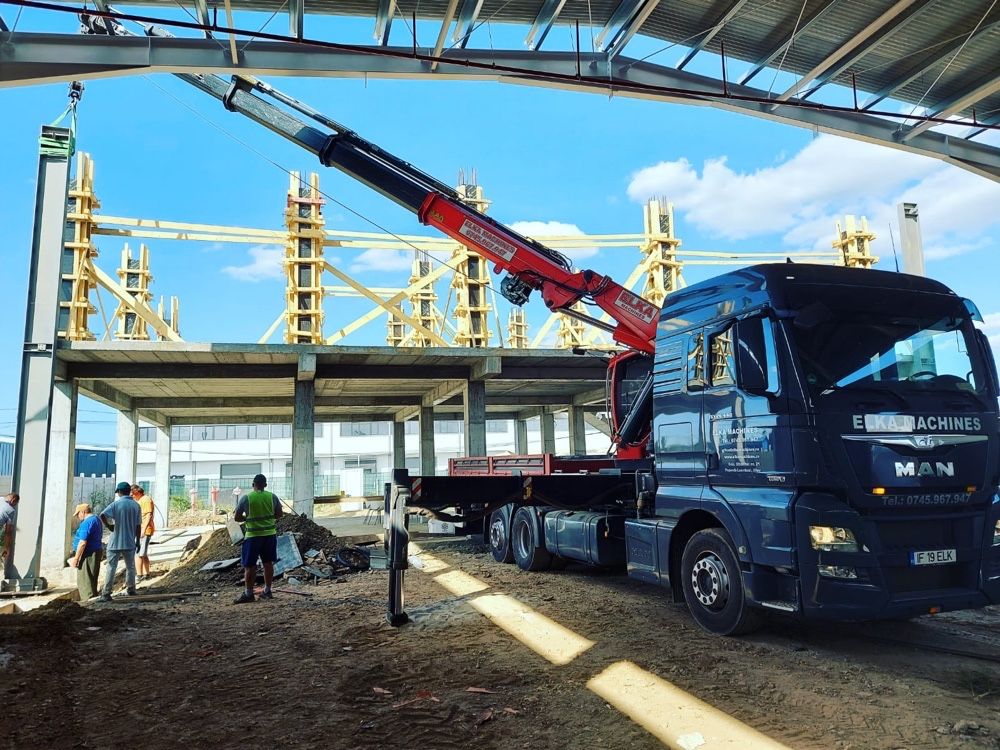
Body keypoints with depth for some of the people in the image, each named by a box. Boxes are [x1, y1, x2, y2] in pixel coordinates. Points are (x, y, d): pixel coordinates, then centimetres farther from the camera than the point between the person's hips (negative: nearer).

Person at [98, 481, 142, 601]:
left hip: (115, 542, -3)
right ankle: (131, 589, 25)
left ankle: (106, 594, -1)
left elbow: (102, 515, -25)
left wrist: (109, 526, -10)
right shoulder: (136, 505, 3)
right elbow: (138, 526, 6)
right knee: (130, 567, 17)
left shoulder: (116, 504, -7)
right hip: (130, 542, 3)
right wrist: (137, 541, 13)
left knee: (111, 568, 1)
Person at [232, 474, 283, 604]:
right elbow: (279, 514, 7)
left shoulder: (246, 498, -9)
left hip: (253, 536, -3)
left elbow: (236, 517, -3)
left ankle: (248, 593, 4)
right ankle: (267, 591, 18)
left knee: (249, 565, 4)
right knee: (268, 563, 12)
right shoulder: (272, 497, -1)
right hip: (270, 534, 4)